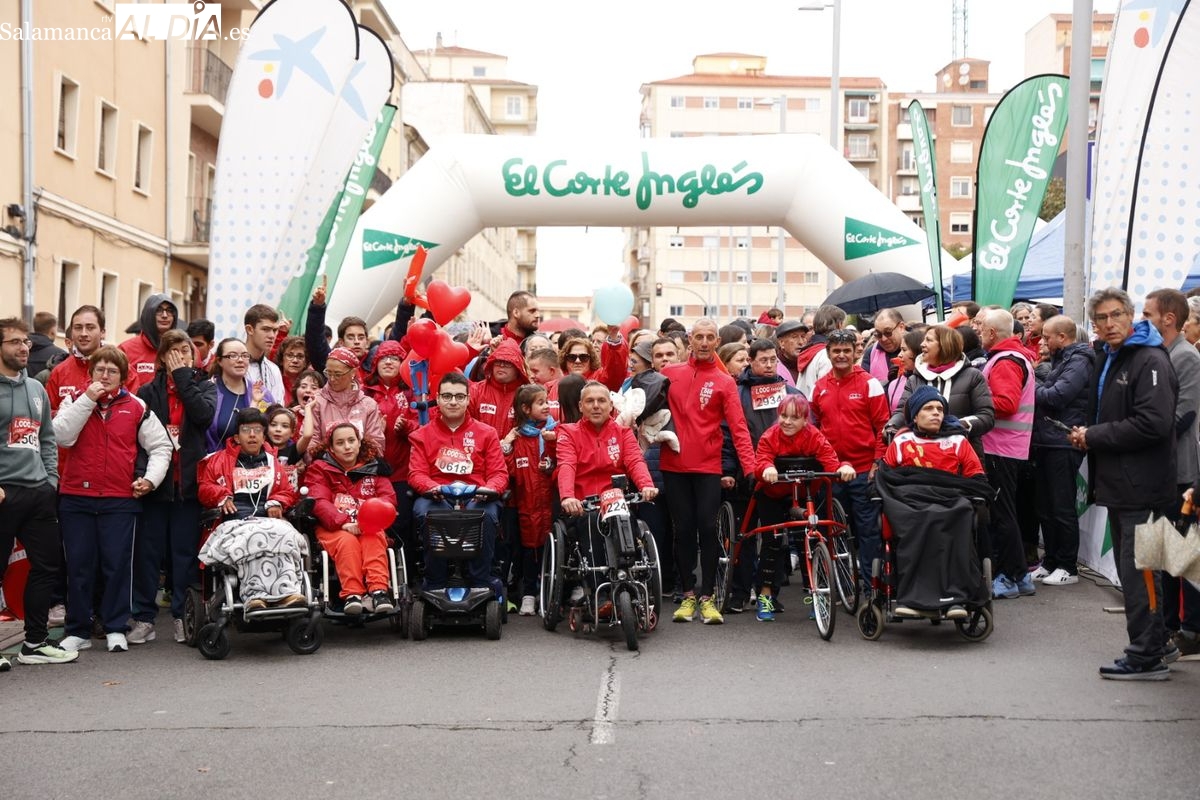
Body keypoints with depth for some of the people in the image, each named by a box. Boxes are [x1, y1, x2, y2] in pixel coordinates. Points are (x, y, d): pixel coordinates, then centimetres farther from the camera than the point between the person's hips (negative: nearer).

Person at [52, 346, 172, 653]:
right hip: (76, 496, 1)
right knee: (78, 565, 6)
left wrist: (150, 478, -4)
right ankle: (77, 630, 14)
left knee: (117, 564, 3)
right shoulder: (76, 402, 7)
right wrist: (88, 399, -12)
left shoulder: (137, 406, 5)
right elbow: (61, 436, -10)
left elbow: (161, 446, 9)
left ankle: (116, 628, 12)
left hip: (120, 499, -1)